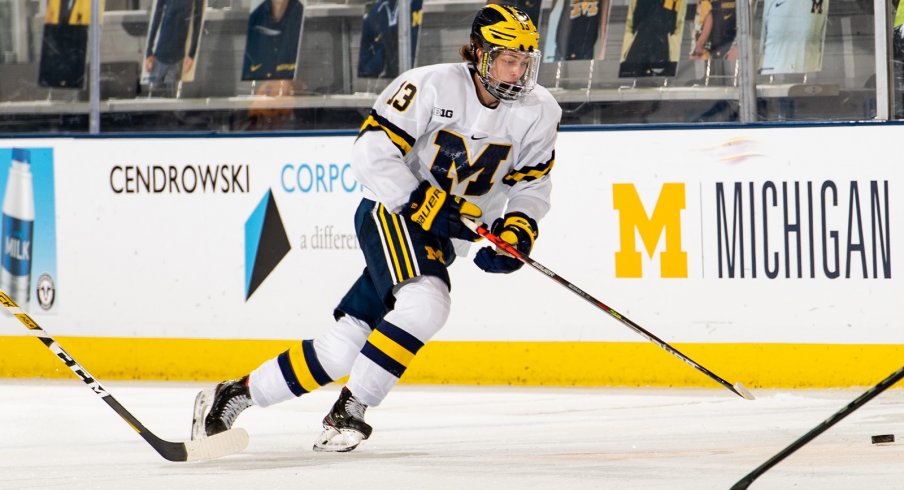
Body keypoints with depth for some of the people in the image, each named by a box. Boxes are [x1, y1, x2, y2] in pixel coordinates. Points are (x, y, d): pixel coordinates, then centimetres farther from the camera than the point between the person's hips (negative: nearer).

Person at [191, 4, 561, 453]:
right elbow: (372, 153, -21)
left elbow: (532, 184, 8)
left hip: (444, 239, 6)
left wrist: (516, 233, -11)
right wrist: (430, 206, -26)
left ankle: (233, 395, 15)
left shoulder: (538, 112, -2)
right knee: (425, 302, -32)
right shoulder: (433, 87, -19)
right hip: (393, 210, -6)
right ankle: (348, 411, -22)